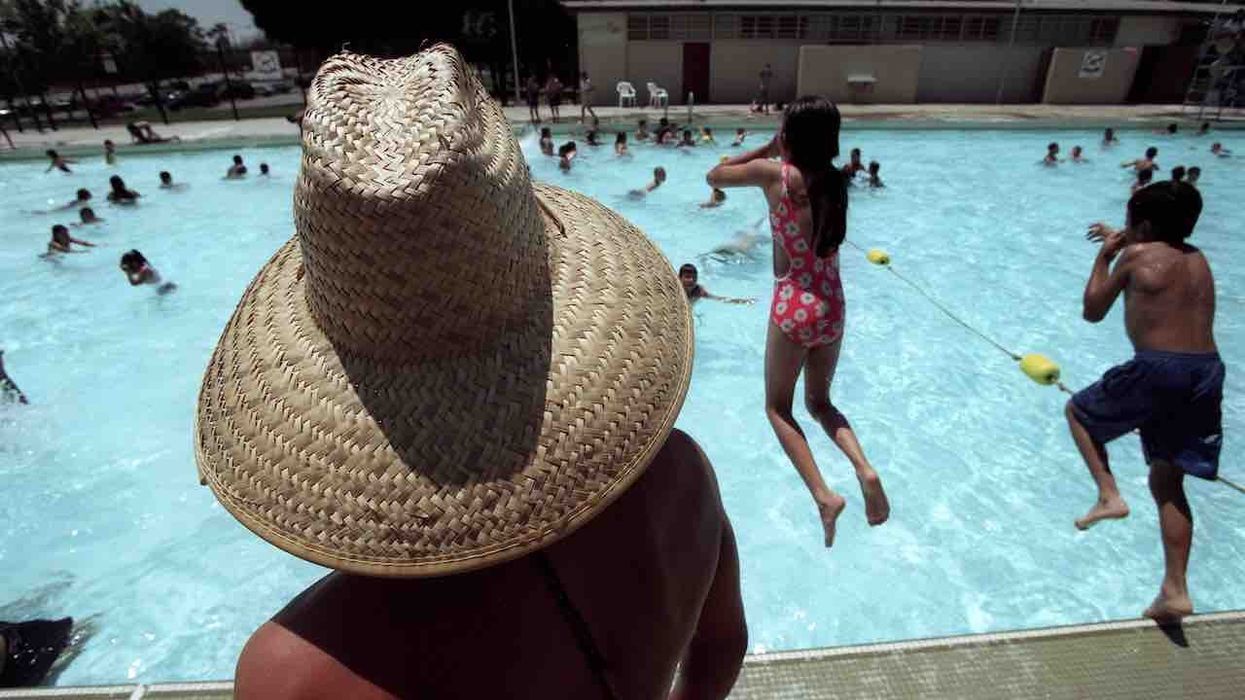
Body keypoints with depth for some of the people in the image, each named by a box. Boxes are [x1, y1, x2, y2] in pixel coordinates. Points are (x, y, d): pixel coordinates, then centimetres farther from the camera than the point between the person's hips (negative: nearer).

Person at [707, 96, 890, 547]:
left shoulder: (774, 174, -10)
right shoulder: (836, 181, 5)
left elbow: (714, 176, 5)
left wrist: (766, 150, 10)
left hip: (793, 306, -5)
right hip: (832, 307, 5)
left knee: (778, 407, 13)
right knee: (819, 401, 24)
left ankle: (823, 495, -1)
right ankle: (864, 468, 1)